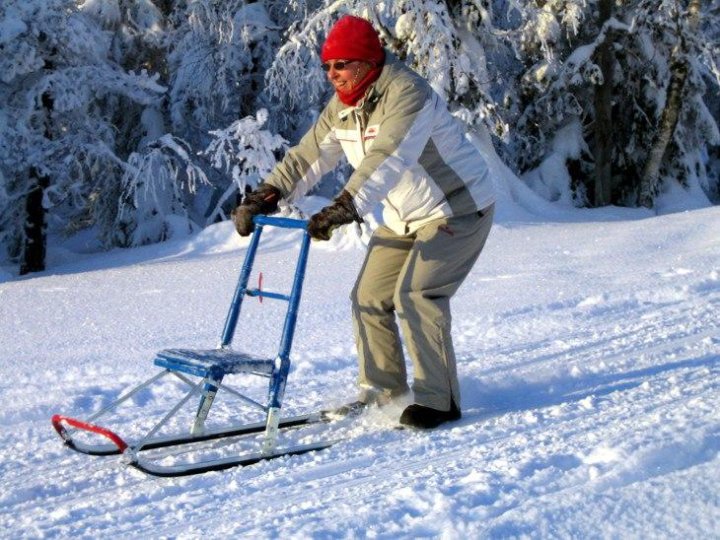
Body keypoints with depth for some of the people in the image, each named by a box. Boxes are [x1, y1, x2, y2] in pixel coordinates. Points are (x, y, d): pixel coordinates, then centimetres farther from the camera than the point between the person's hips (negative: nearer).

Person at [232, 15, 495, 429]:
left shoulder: (407, 93, -26)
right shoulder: (342, 107, 0)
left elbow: (388, 159, -40)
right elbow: (310, 155, -2)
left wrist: (345, 208, -51)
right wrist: (266, 195, -15)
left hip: (458, 207, -9)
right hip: (405, 217, 9)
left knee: (415, 295, -21)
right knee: (370, 297, 4)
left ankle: (440, 400, -9)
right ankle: (384, 392, 17)